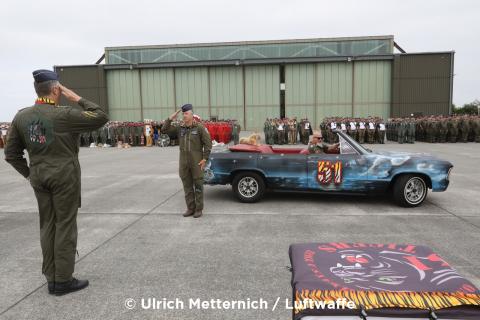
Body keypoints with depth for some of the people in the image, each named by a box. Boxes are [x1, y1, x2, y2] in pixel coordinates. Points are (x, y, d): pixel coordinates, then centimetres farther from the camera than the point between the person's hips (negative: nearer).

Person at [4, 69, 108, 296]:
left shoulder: (21, 116, 4)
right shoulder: (64, 114, -16)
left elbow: (11, 154, 7)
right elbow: (101, 118, -11)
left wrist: (30, 174, 15)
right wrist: (76, 98, -7)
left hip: (39, 177, 6)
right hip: (64, 176, -6)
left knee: (47, 226, 13)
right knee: (65, 226, 2)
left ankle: (51, 279, 22)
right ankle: (63, 280, 10)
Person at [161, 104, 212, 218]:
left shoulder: (200, 127, -8)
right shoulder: (179, 128, 5)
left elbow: (208, 143, -8)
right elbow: (164, 130, 3)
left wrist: (205, 159, -12)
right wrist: (171, 118, -7)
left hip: (197, 162, -4)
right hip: (184, 162, 5)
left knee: (198, 185, 3)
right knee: (187, 186, 9)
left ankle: (199, 209, 13)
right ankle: (190, 208, 20)